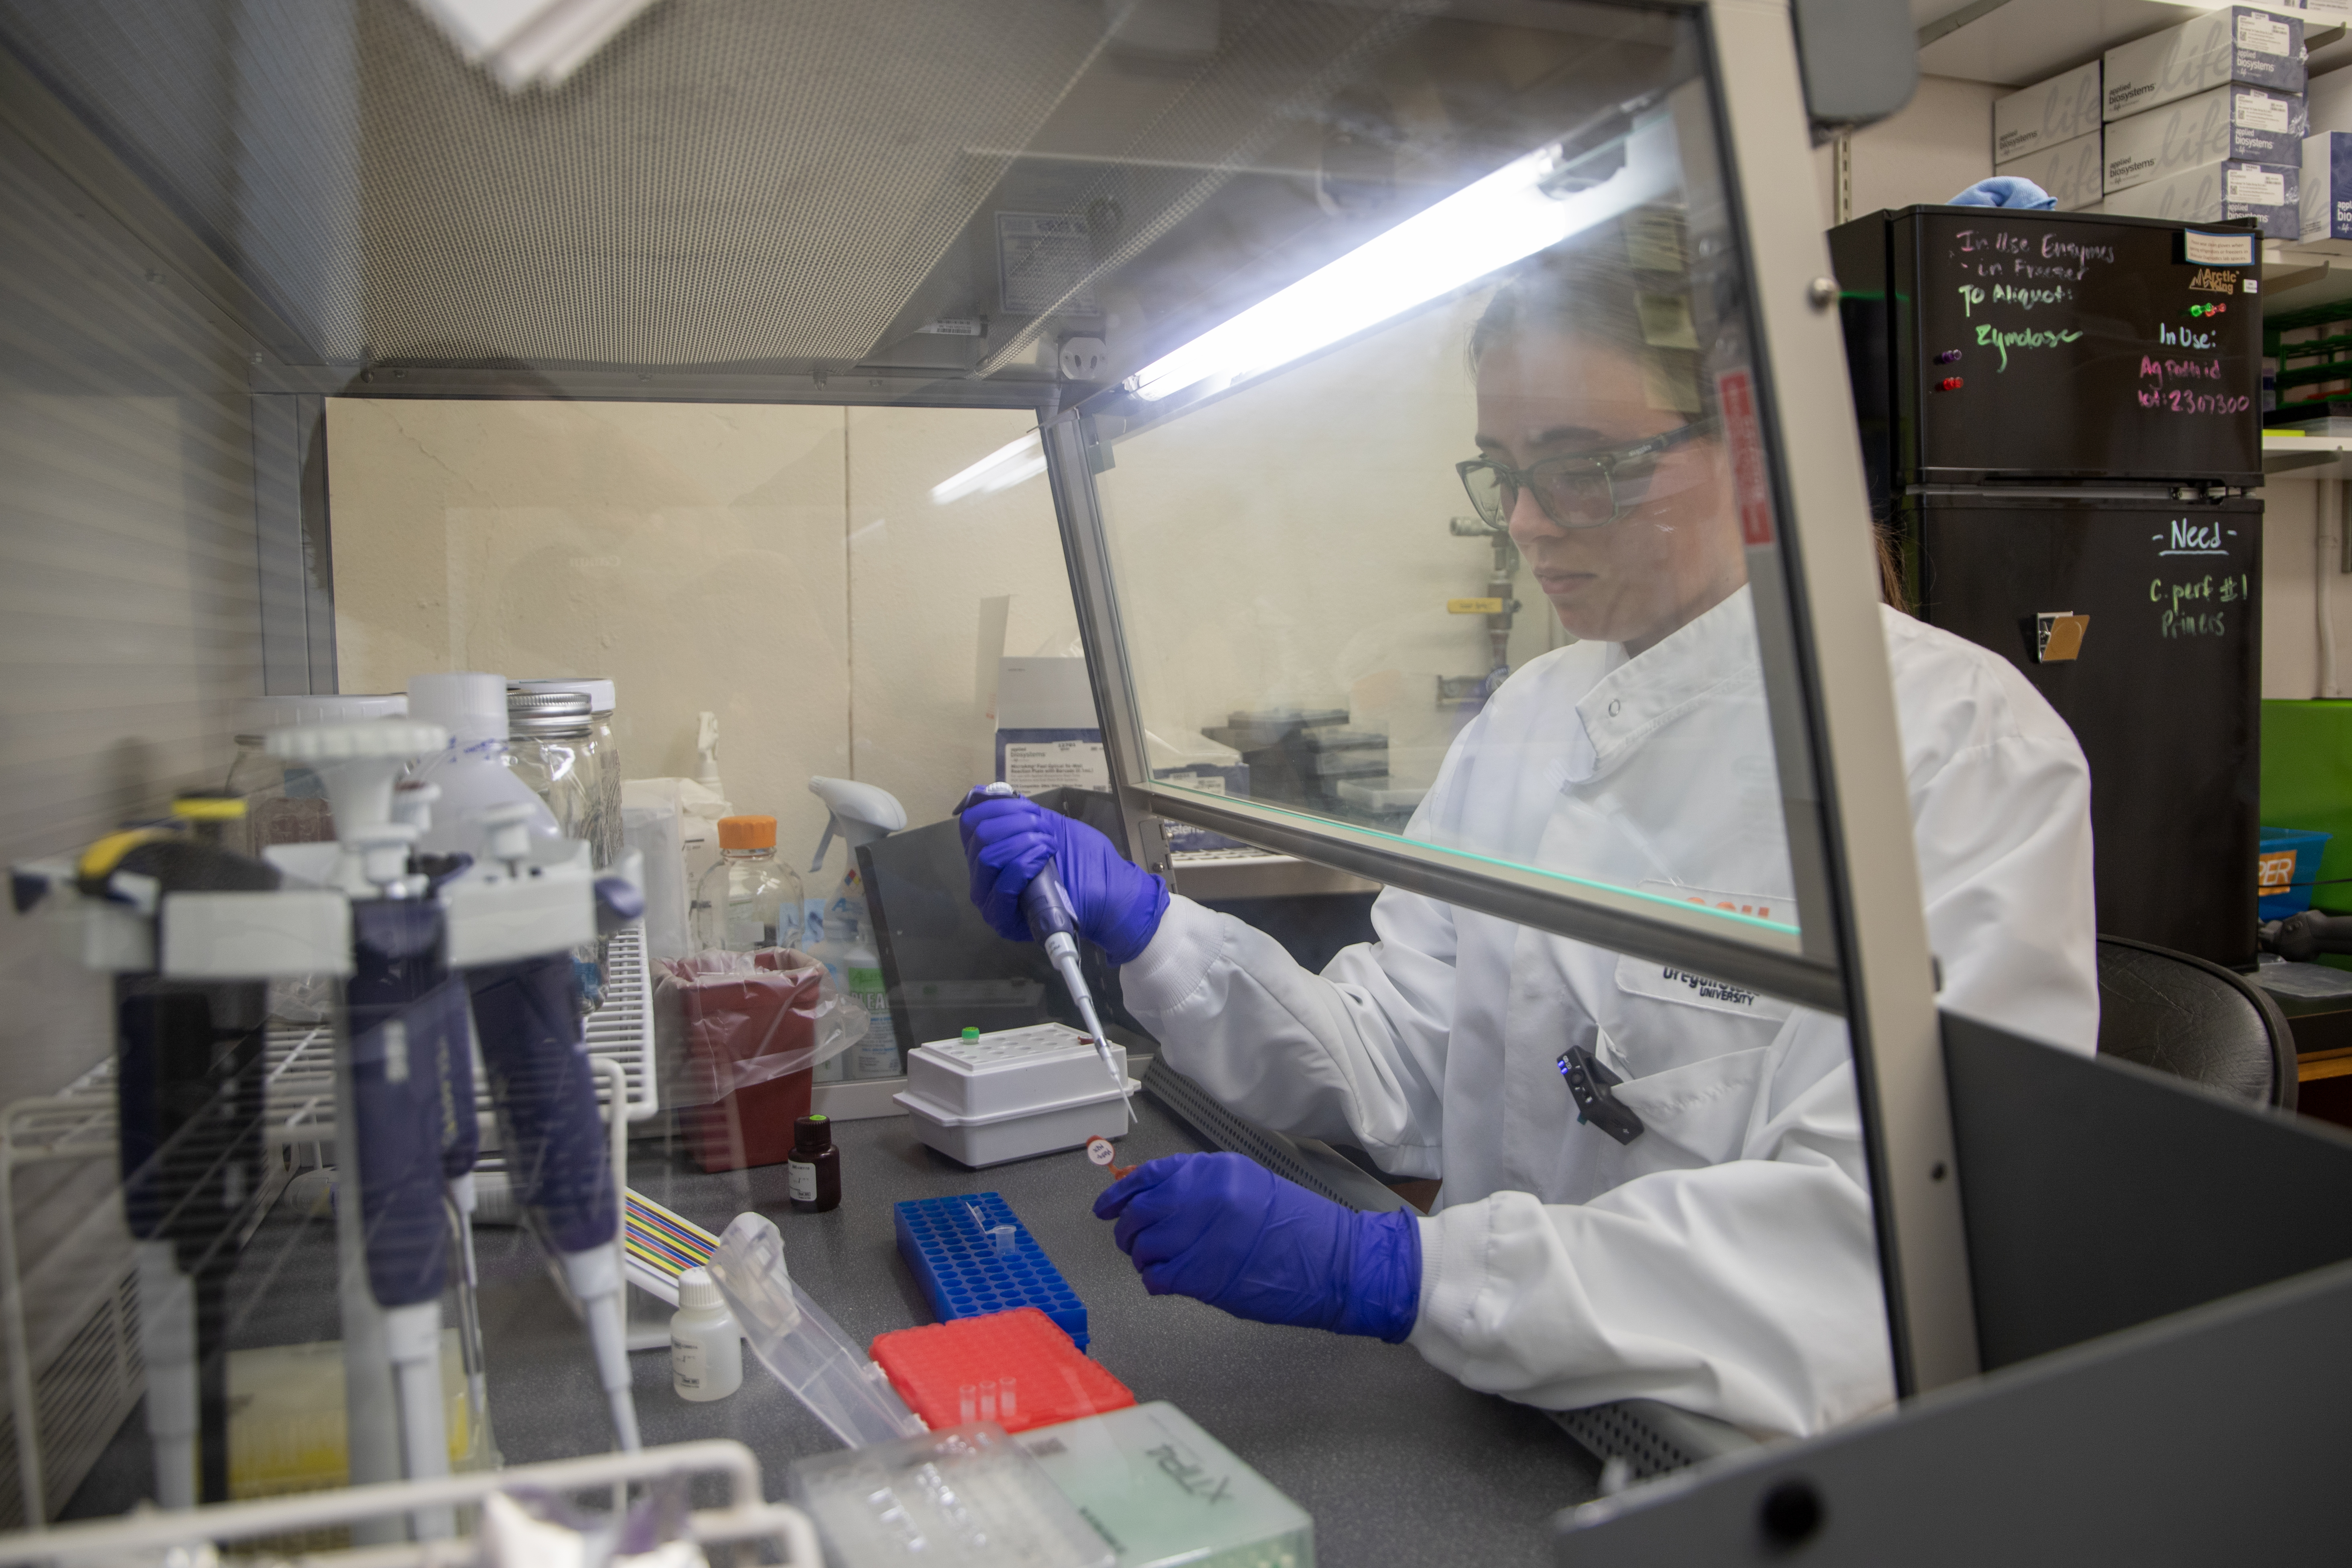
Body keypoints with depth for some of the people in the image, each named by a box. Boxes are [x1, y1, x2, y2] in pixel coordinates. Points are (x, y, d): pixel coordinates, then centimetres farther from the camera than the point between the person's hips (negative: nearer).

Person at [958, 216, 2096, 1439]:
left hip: (1800, 1484, -4)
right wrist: (1141, 927, -12)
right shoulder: (1526, 719, 8)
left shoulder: (1963, 740, -13)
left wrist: (1384, 1270, -30)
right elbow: (1394, 1064, 3)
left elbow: (1871, 1229, -23)